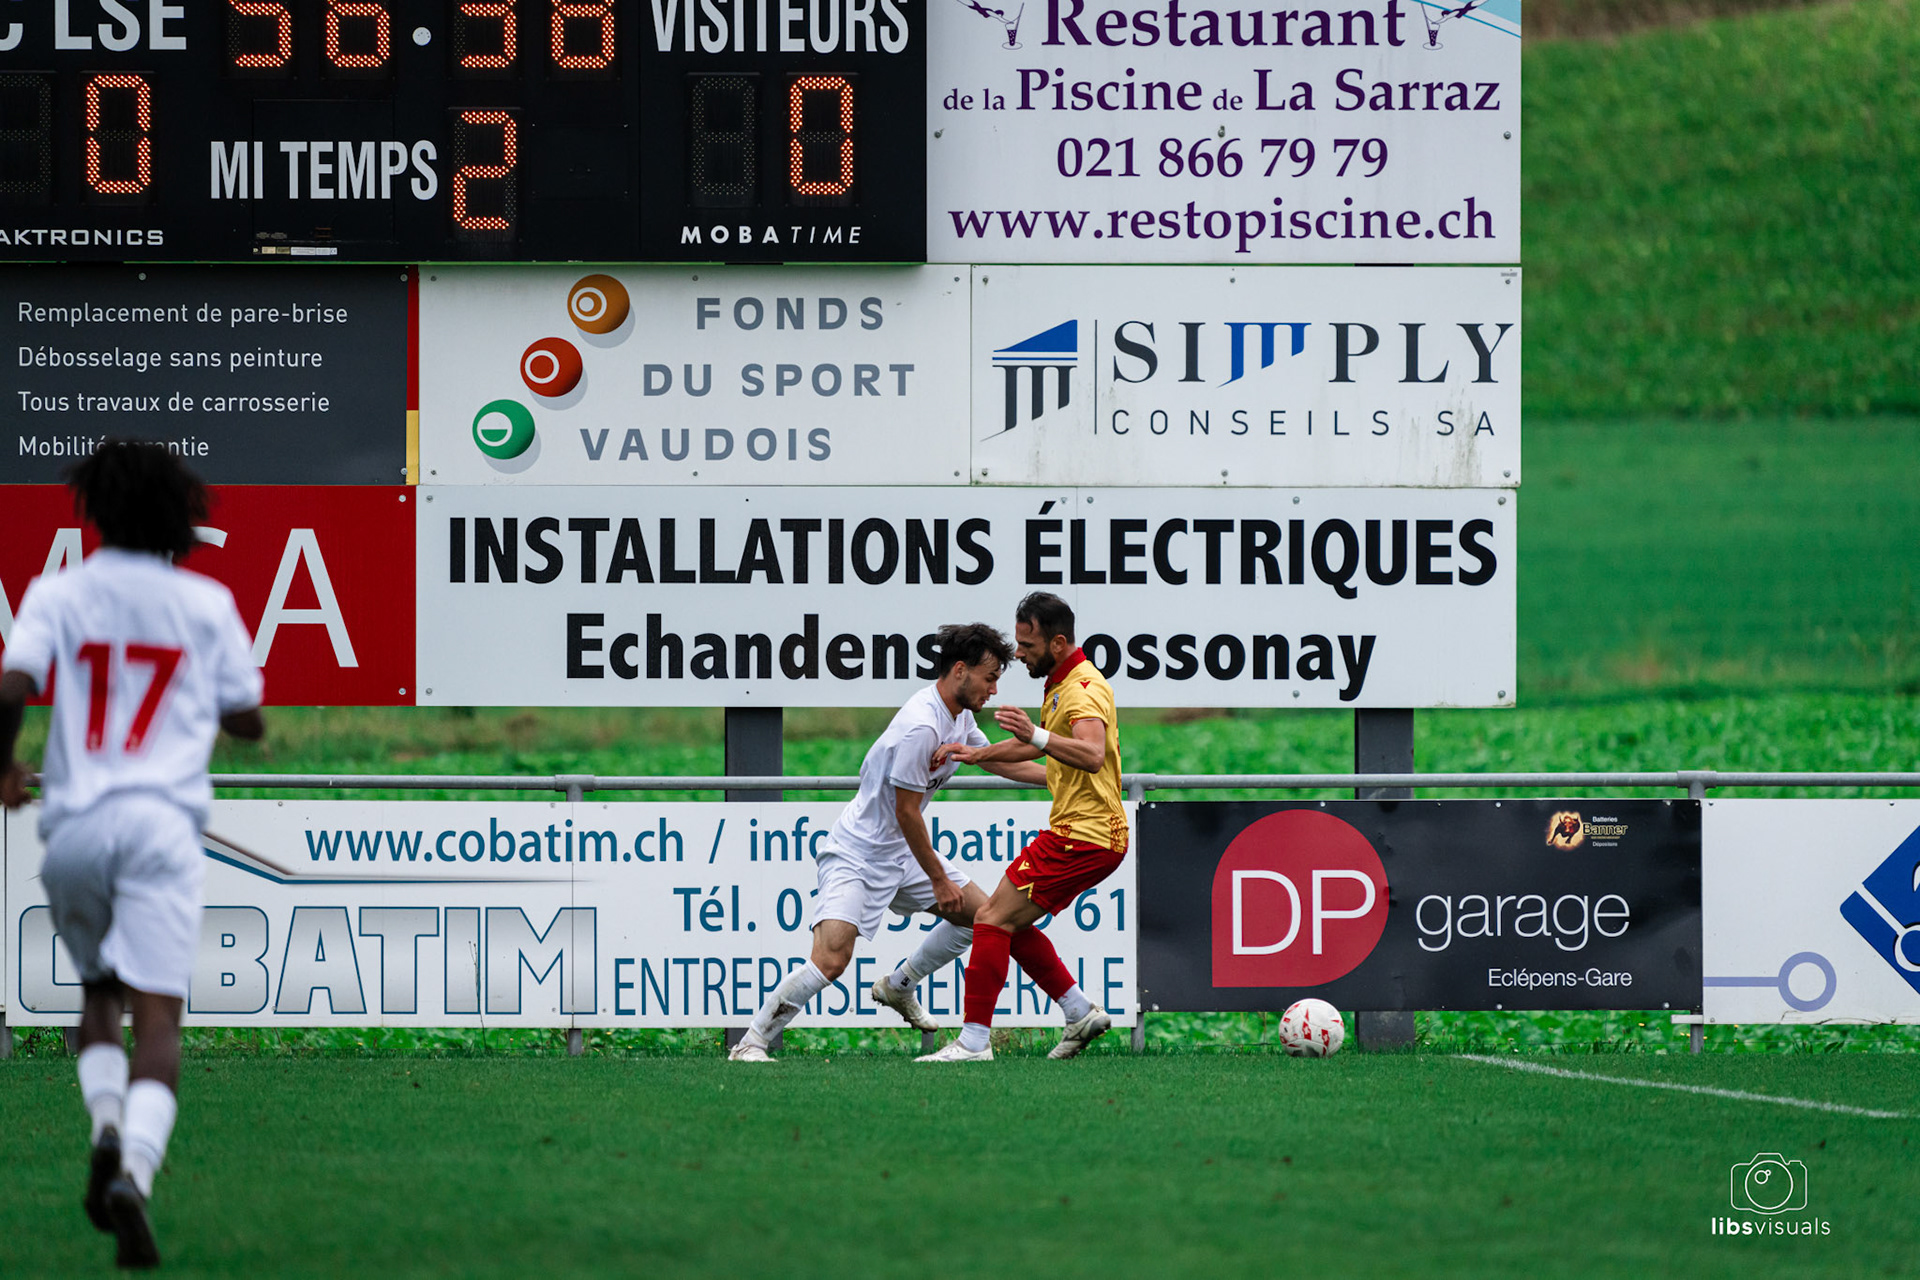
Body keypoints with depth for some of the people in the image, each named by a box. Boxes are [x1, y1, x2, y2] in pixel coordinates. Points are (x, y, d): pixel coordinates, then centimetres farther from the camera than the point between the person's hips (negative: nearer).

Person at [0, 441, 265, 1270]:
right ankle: (135, 1170, -30)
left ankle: (107, 1125, -5)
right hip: (162, 822, -1)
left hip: (73, 822, 1)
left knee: (97, 993, 21)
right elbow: (247, 721, 13)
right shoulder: (207, 603, 7)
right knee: (157, 1014, -8)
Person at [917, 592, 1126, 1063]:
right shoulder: (1060, 684, 16)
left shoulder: (1085, 688, -17)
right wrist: (976, 754, 27)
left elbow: (1092, 755, -37)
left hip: (1082, 837, -10)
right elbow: (1036, 747, 34)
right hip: (1087, 833, 10)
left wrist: (1037, 735, -51)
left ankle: (975, 1040, -12)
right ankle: (1081, 1014, 16)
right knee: (1010, 923, 15)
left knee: (994, 919, -11)